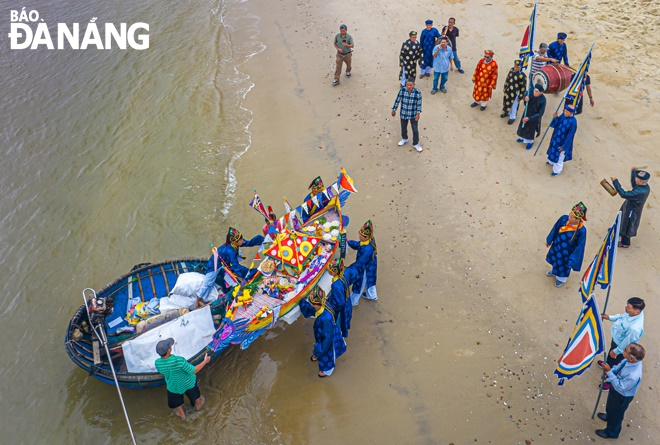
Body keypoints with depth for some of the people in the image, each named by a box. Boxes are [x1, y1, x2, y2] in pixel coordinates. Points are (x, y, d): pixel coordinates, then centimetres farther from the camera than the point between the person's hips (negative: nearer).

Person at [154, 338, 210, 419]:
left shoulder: (157, 363, -29)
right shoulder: (179, 360, -42)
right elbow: (194, 370, -29)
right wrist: (205, 361, -17)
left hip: (173, 387, 2)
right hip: (188, 383, -2)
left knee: (176, 400, 33)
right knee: (195, 394, 32)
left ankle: (182, 414, 55)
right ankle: (198, 405, 59)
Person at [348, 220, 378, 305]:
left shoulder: (368, 249, -42)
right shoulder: (370, 240, -17)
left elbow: (360, 263, -34)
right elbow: (357, 245, -3)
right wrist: (348, 242, -18)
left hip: (365, 269, -8)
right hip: (370, 267, 8)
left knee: (359, 284, 18)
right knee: (369, 281, 33)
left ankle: (353, 301, 42)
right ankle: (372, 295, 59)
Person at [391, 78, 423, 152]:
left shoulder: (417, 92, -21)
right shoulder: (402, 90, -16)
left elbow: (419, 104, -10)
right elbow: (397, 100, -5)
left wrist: (418, 113, -10)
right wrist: (394, 110, 1)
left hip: (413, 115, -2)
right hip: (403, 114, 2)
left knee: (415, 130, 9)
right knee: (403, 128, 22)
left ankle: (415, 144, 30)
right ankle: (404, 139, 51)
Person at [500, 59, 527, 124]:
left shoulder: (522, 75, -25)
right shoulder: (511, 70, -7)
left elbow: (523, 87, -18)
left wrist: (521, 96, -13)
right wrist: (505, 88, 15)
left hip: (515, 93, -6)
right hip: (508, 91, 6)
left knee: (513, 105, 11)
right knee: (507, 102, 25)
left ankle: (512, 117, 31)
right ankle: (507, 112, 51)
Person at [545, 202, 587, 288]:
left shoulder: (581, 230, -35)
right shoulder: (563, 218, -24)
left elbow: (580, 246, -23)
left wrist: (572, 260, -17)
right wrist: (549, 240, 8)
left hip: (567, 252, -4)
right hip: (556, 246, 4)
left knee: (563, 265, 24)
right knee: (555, 259, 32)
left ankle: (561, 278, 57)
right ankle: (554, 271, 65)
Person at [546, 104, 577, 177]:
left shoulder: (573, 122, -31)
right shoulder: (563, 115, -10)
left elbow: (570, 135, -24)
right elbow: (556, 124, 1)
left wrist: (564, 146, -19)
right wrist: (555, 118, -20)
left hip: (563, 142, -7)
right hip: (556, 138, 7)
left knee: (559, 156, 12)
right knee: (554, 151, 30)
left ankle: (557, 170, 34)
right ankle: (552, 162, 58)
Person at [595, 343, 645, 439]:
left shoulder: (634, 376, -45)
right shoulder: (629, 360, -25)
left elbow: (620, 386, -30)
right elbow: (619, 366, -3)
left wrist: (609, 372, -35)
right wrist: (610, 371, -17)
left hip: (622, 396, -6)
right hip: (616, 389, 6)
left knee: (616, 414, 23)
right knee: (610, 406, 36)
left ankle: (611, 432, 51)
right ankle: (609, 416, 68)